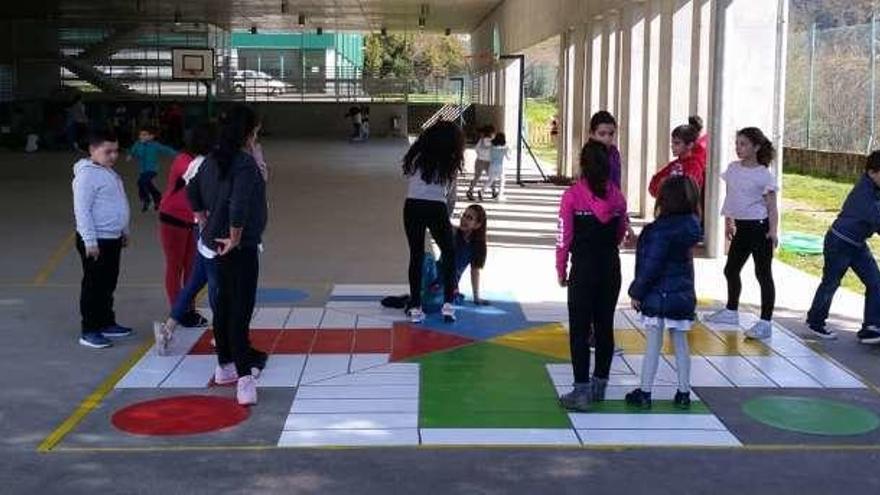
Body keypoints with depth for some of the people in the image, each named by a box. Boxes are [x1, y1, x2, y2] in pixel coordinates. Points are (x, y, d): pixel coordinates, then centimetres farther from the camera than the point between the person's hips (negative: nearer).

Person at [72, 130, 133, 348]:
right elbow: (82, 209, -20)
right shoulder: (87, 174, -16)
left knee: (108, 285, 17)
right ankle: (89, 331, 2)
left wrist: (124, 231, 25)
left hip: (113, 238, 9)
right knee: (93, 286, -4)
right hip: (96, 241, -9)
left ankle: (107, 323, 29)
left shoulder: (109, 172, 13)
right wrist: (90, 241, -23)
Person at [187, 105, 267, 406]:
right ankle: (243, 378, -14)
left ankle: (225, 367, 31)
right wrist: (235, 238, -19)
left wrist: (206, 224, 22)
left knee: (224, 304, 19)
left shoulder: (213, 159, 8)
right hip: (240, 247, -9)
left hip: (217, 243, 9)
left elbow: (193, 192, 19)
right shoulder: (245, 162, -18)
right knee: (240, 310, -10)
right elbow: (240, 205, -30)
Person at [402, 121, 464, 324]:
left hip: (412, 206, 2)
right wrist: (447, 217, 22)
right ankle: (448, 304, 6)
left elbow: (408, 177, 7)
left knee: (416, 256, 11)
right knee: (449, 253, 15)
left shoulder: (417, 156, 14)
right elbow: (451, 196, 10)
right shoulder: (450, 163, 10)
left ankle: (415, 308, 11)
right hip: (436, 208, -2)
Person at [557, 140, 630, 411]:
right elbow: (621, 233, 10)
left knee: (580, 330, 0)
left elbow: (564, 236, -10)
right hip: (611, 267, 4)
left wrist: (561, 270, 1)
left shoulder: (573, 195, -12)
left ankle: (582, 391, -2)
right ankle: (600, 384, 22)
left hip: (583, 268, -4)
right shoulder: (617, 196, 0)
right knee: (605, 326, 13)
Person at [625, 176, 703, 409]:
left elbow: (651, 266, -18)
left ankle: (645, 393, 9)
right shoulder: (691, 225, 2)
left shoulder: (661, 230, -20)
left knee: (653, 346, 1)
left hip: (658, 295, -7)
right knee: (680, 344, 13)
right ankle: (683, 393, 18)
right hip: (684, 294, 7)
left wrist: (637, 292, -9)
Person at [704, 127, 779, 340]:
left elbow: (771, 207, -11)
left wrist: (773, 230, -21)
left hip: (759, 227, -8)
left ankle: (765, 322, -3)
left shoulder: (764, 175, -11)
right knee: (731, 270, 18)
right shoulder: (733, 169, 7)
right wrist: (728, 222, 18)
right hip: (741, 227, 8)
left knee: (763, 273, -5)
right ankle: (731, 312, 36)